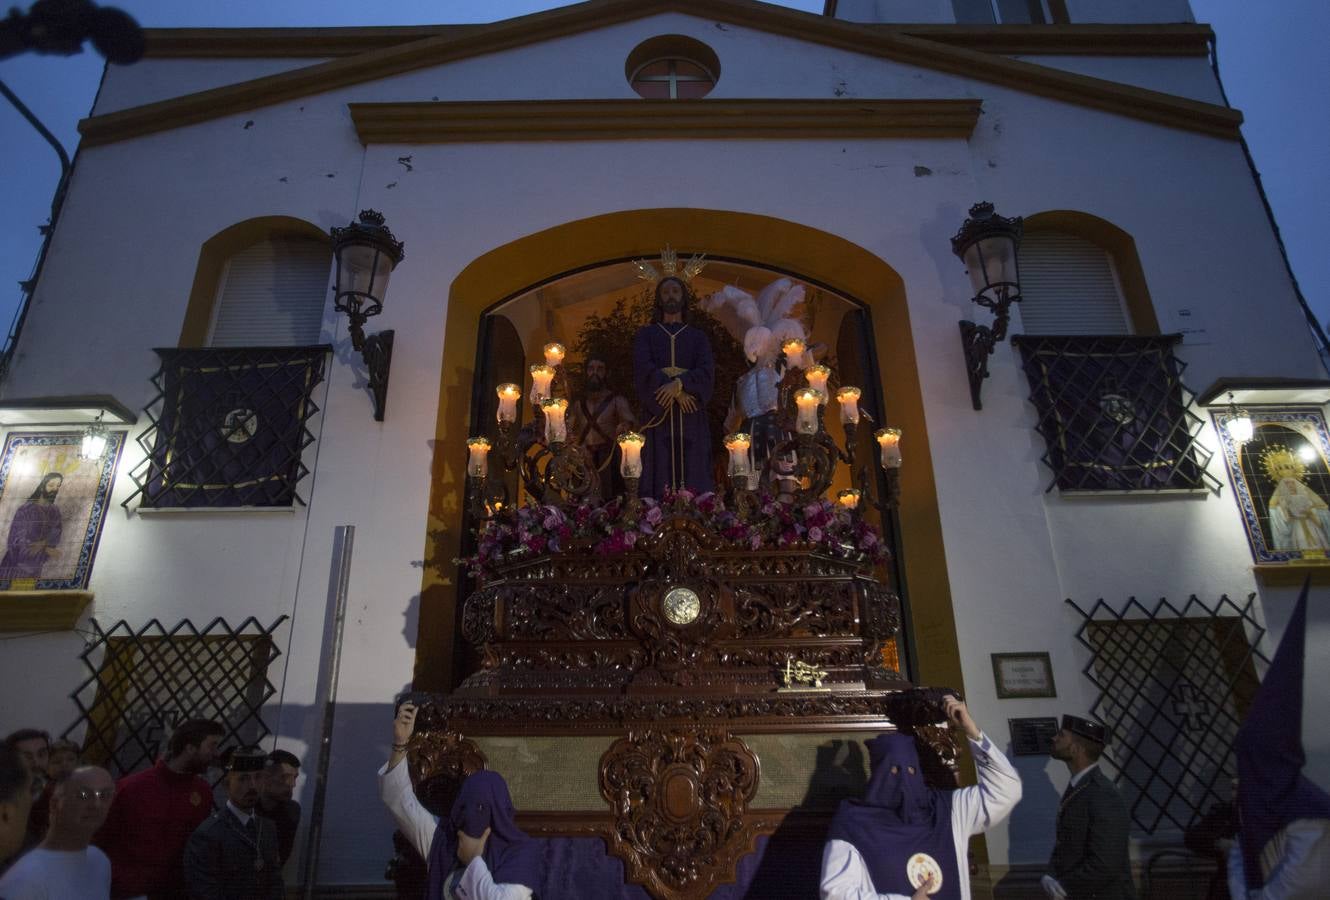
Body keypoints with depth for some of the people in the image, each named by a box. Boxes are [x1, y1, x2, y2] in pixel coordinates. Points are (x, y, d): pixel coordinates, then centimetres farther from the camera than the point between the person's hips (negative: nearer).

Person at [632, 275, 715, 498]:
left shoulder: (698, 336, 16)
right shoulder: (645, 334, 14)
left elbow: (707, 370, -1)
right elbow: (644, 368, -3)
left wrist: (679, 383, -19)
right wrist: (677, 391, -16)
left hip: (691, 415, 1)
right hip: (658, 412, -1)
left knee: (693, 470, -5)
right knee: (660, 470, -8)